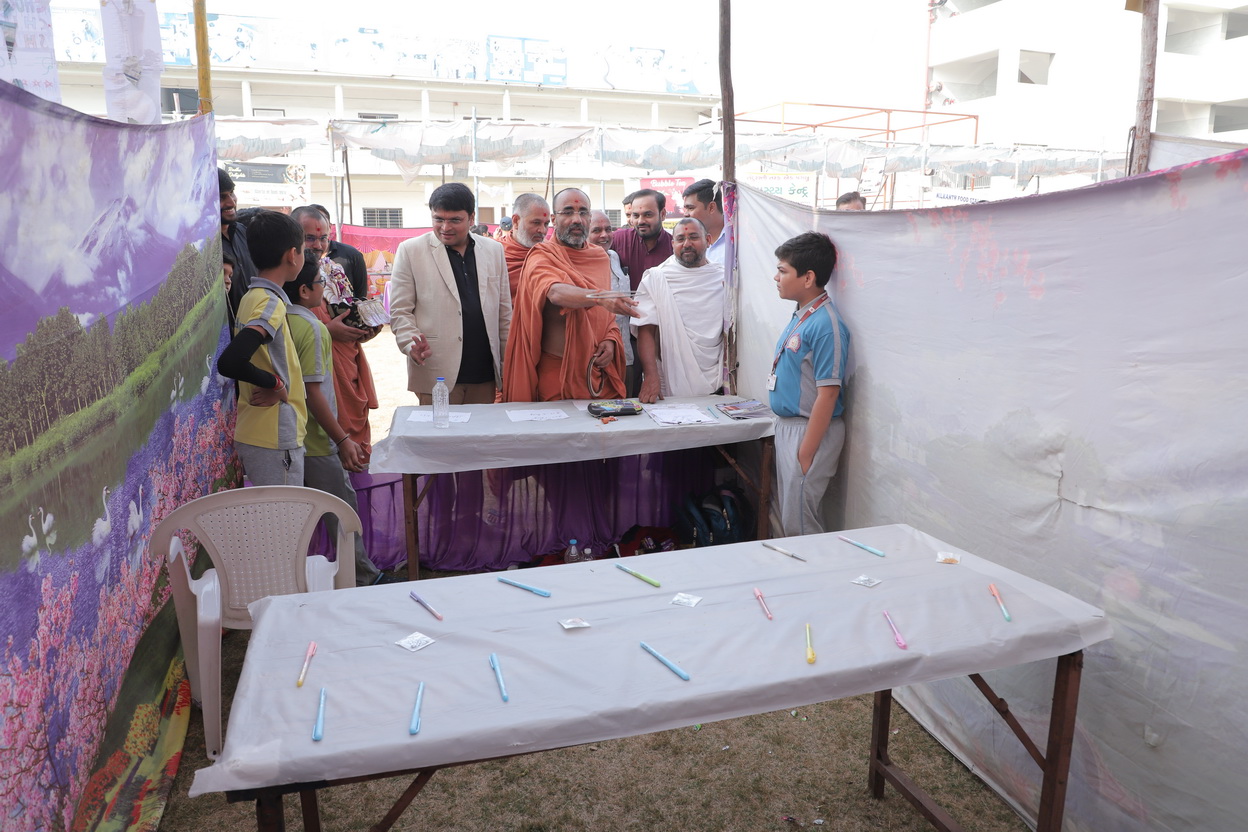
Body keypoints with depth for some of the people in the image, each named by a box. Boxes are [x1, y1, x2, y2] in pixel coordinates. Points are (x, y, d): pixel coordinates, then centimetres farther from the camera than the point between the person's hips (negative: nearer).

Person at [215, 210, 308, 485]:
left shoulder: (252, 297, 10)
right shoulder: (271, 302, -18)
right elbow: (230, 361, -31)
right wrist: (275, 383, -17)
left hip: (253, 432, 9)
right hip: (274, 440, -9)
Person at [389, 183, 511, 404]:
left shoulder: (494, 250, 11)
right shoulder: (410, 251, 2)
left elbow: (504, 312, 13)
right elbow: (400, 311, 1)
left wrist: (507, 367, 10)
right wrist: (411, 344, -18)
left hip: (485, 376, 3)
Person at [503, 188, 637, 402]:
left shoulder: (601, 257, 11)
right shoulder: (542, 256, -8)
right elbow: (555, 292, -30)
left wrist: (611, 339, -1)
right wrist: (600, 297, -46)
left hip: (600, 371, 5)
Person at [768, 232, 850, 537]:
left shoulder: (826, 326, -21)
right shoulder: (801, 316, 8)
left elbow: (827, 394, -22)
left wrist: (806, 453, -20)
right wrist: (786, 434, 17)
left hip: (811, 431, -9)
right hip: (787, 426, 9)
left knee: (799, 523, 0)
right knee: (788, 515, 19)